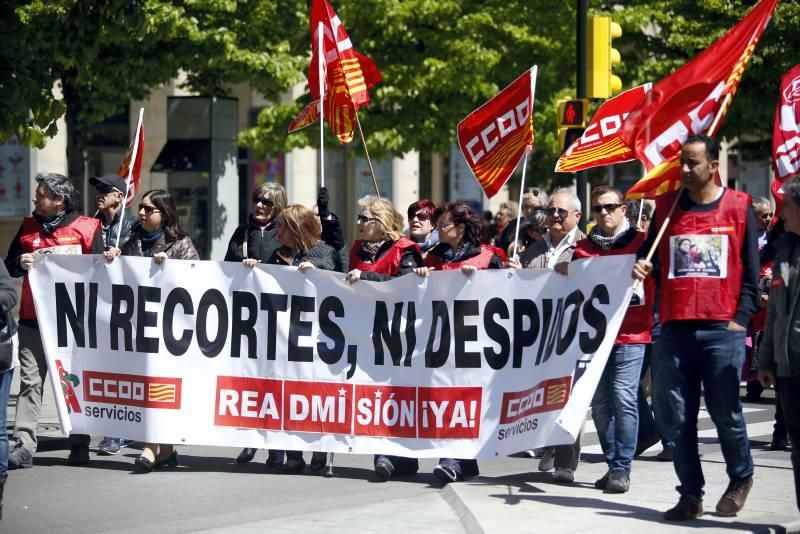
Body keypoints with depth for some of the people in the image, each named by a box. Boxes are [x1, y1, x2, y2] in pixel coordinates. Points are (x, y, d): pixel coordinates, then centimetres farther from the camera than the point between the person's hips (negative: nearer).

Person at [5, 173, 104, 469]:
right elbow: (10, 266, 15)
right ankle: (23, 446, -5)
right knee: (30, 380, -3)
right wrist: (21, 263, -5)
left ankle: (79, 445, 11)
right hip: (33, 319, 3)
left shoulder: (86, 228, 0)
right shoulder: (28, 227, 14)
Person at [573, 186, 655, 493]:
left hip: (630, 333, -4)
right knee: (600, 402, 5)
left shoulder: (640, 242, 3)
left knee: (623, 397, -12)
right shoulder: (584, 247, 14)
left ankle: (622, 468, -8)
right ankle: (612, 464, 14)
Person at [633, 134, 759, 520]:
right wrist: (640, 268, -5)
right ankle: (691, 494, 12)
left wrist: (740, 319, -2)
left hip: (722, 330, -3)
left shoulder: (739, 207, 4)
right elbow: (647, 255, 18)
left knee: (725, 413, -2)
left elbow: (751, 272, 5)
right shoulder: (665, 206, 11)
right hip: (674, 329, 3)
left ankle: (741, 478, 22)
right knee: (675, 417, 1)